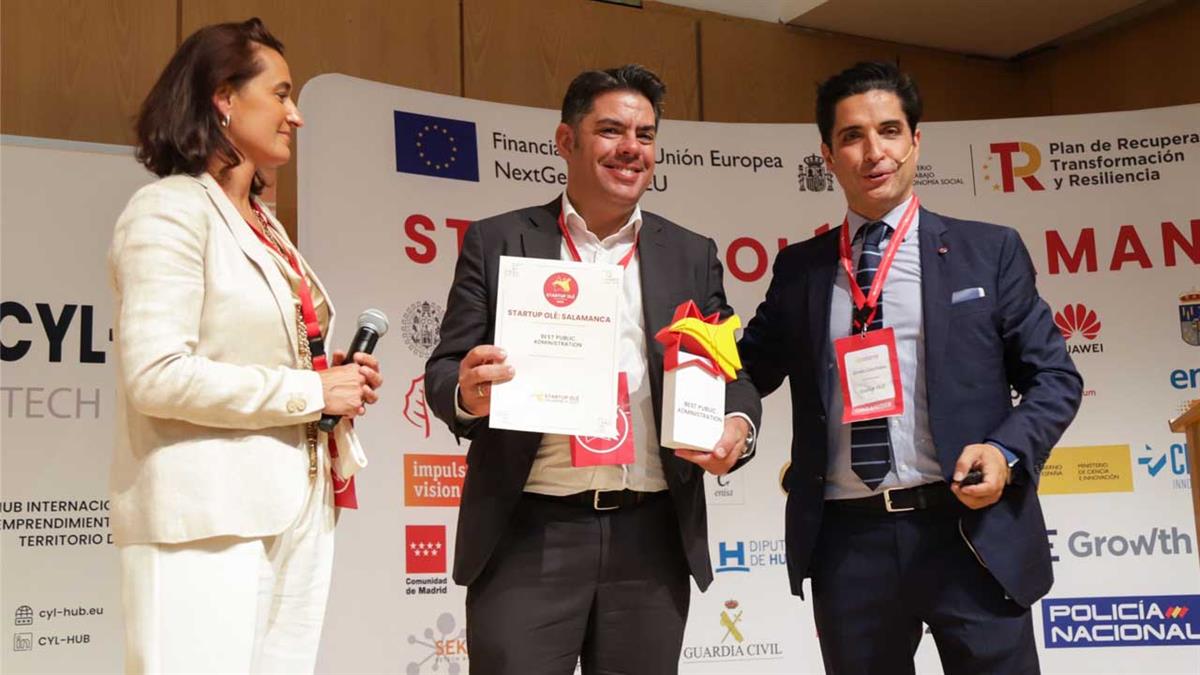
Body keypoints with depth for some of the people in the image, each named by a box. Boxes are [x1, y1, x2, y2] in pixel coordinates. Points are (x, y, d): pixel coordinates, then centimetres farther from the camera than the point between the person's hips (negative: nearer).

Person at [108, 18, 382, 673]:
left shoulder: (265, 225, 18)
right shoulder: (171, 209, -8)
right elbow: (155, 375, -18)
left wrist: (342, 383, 5)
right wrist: (310, 391, -14)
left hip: (294, 512, 8)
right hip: (208, 519, -8)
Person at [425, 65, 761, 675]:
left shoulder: (692, 256, 11)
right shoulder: (497, 243, 5)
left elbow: (731, 372, 11)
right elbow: (444, 368, 2)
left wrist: (737, 427, -12)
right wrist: (467, 393, -22)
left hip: (652, 536, 3)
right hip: (529, 534, -2)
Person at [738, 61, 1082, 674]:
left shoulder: (989, 251, 5)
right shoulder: (798, 268, 11)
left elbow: (1053, 375, 5)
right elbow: (752, 371, 12)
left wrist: (1008, 450, -13)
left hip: (971, 533, -2)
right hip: (848, 543, 2)